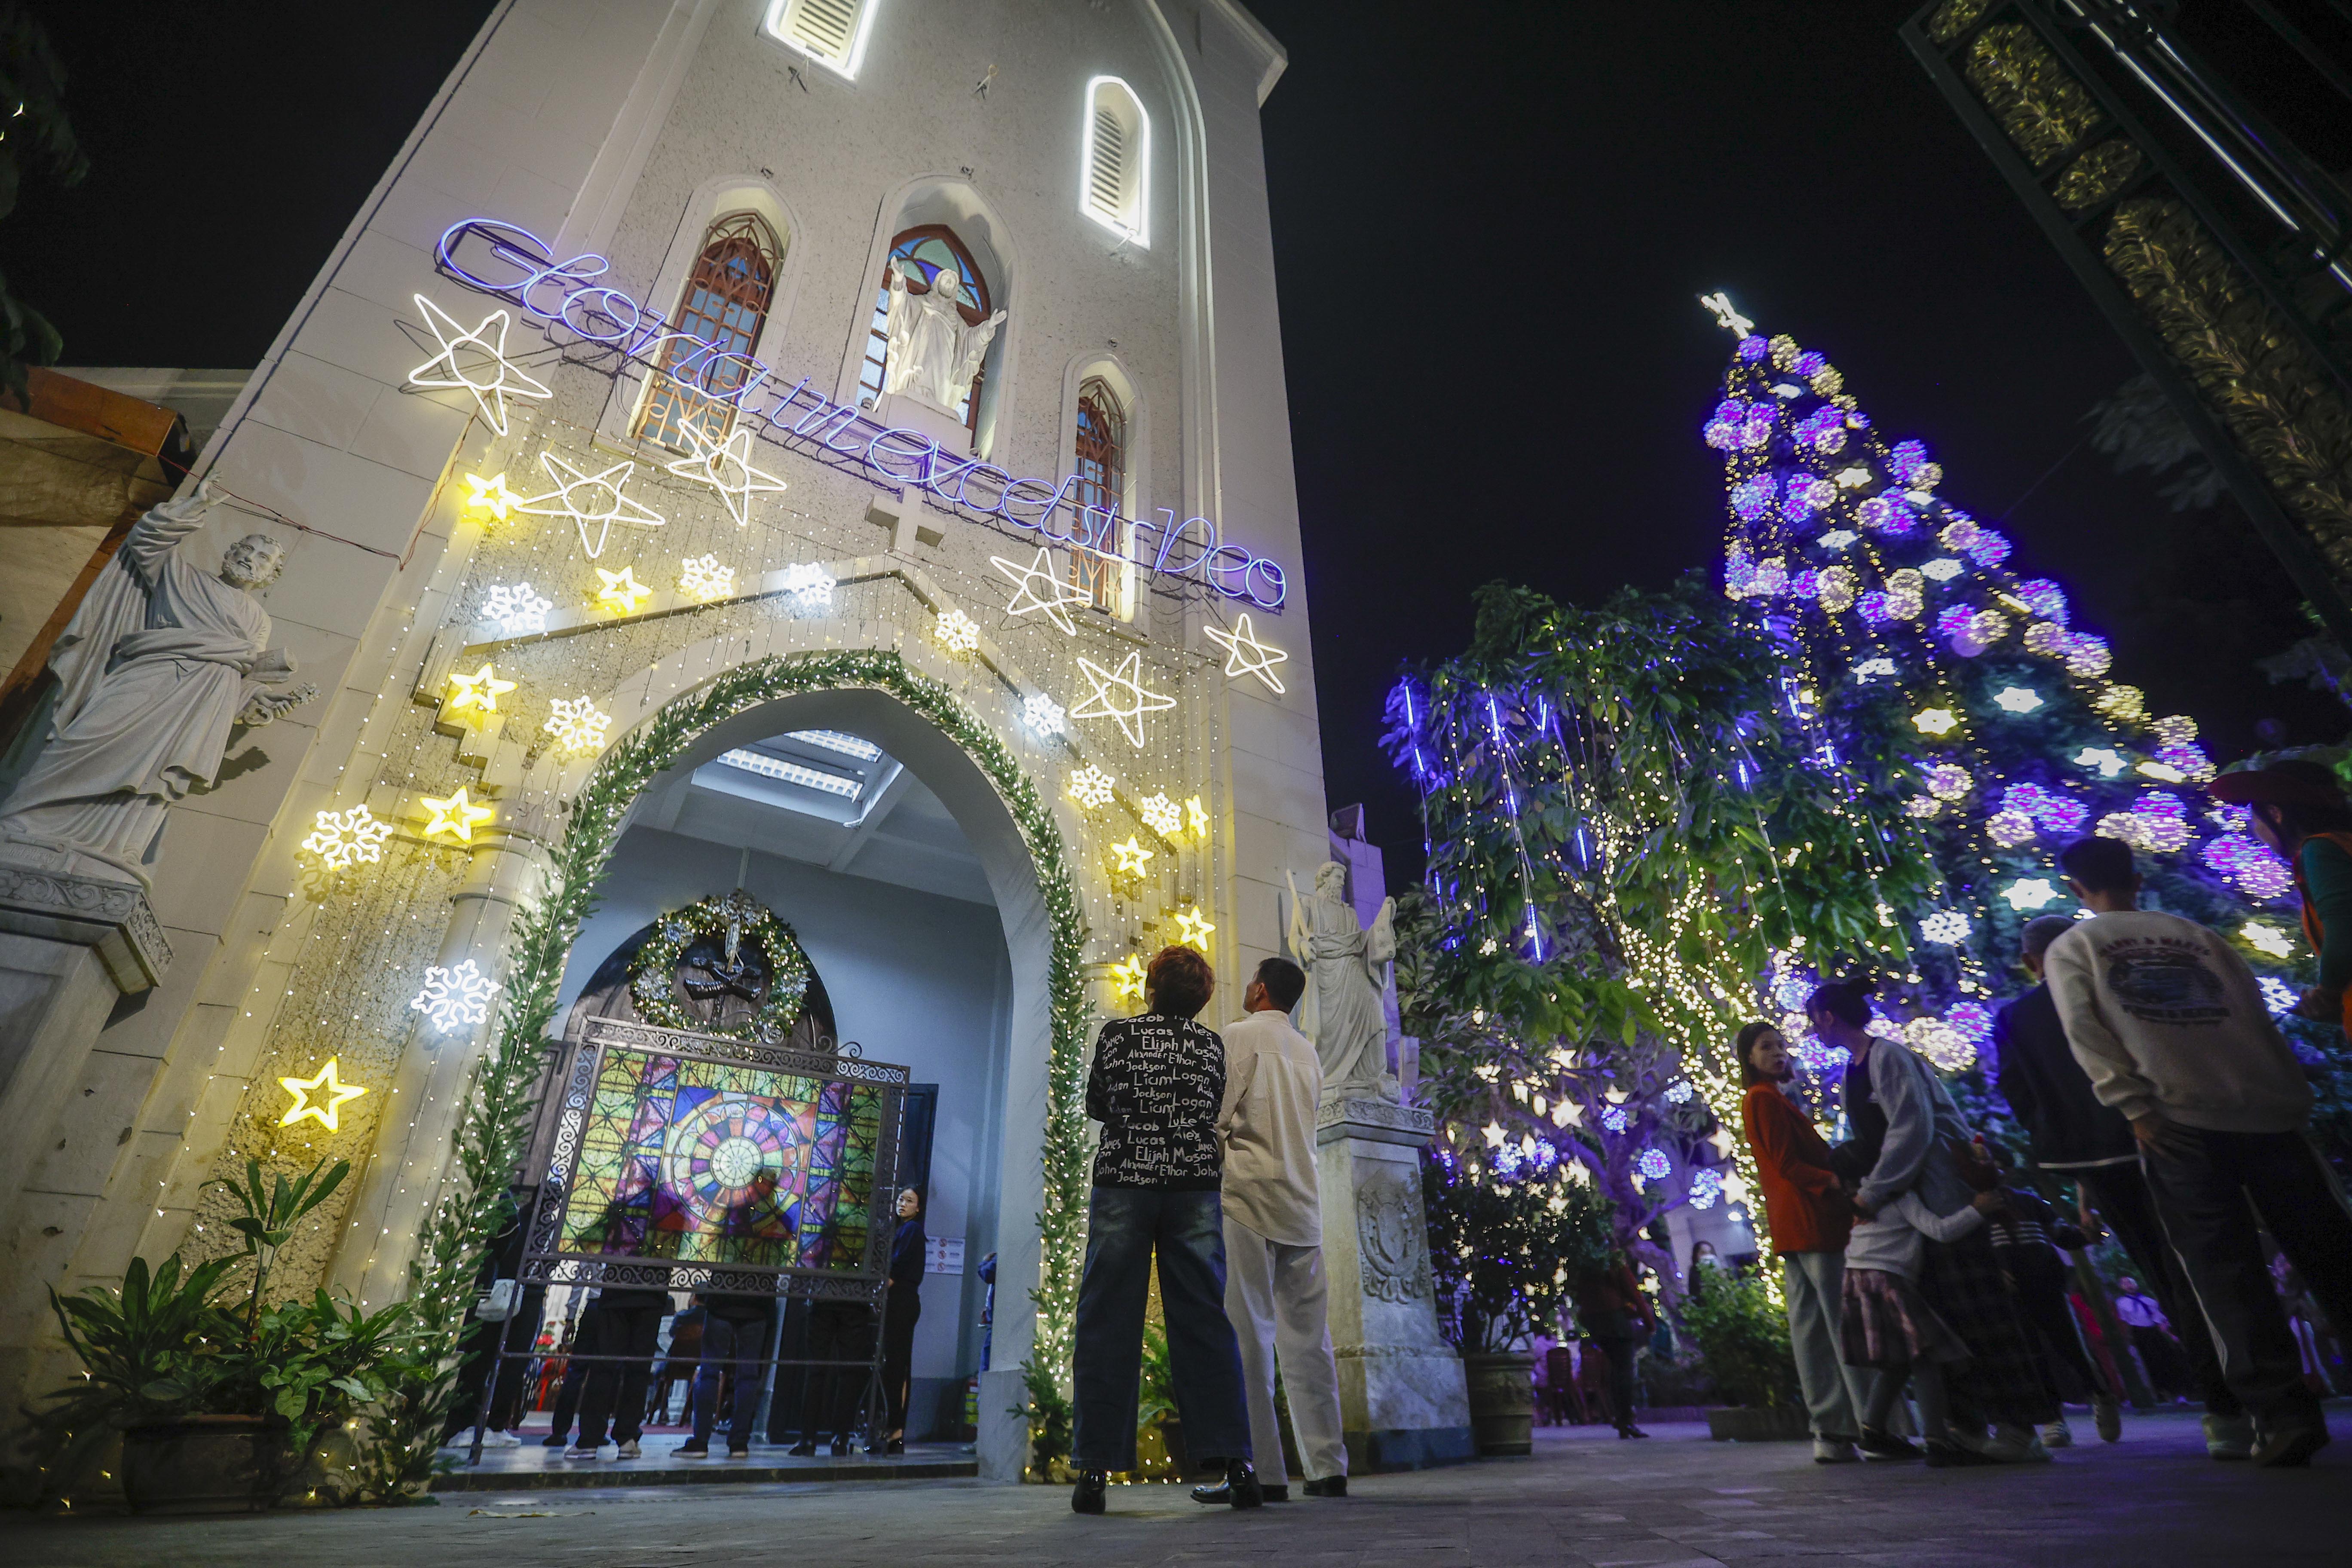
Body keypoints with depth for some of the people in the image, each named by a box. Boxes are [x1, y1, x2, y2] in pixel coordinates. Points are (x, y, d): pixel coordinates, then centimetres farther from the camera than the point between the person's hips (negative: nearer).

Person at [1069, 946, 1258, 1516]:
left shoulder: (1117, 1033, 1)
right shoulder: (1213, 1045, 6)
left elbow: (1095, 1107, 10)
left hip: (1124, 1180, -1)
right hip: (1196, 1185, 2)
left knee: (1108, 1319, 3)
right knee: (1204, 1320, 5)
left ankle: (1095, 1468, 2)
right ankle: (1236, 1462, 3)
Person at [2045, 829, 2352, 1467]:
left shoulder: (2070, 948, 8)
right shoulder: (2195, 934, 20)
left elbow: (2085, 1032, -5)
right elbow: (2257, 1012, 15)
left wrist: (2136, 1109, -7)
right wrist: (2296, 1093, 15)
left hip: (2178, 1117, -4)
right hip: (2268, 1105, 4)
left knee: (2225, 1269, -2)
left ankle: (2283, 1413, -8)